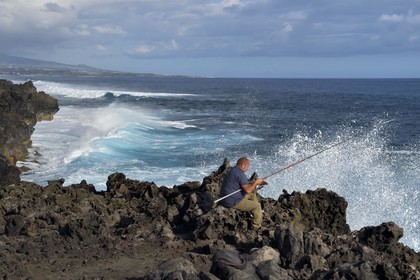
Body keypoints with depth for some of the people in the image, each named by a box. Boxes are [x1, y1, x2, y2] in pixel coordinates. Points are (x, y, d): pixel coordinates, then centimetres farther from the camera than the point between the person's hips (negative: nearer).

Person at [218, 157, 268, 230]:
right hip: (233, 202, -10)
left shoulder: (233, 170, 12)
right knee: (257, 206, -1)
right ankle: (257, 227, 8)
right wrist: (256, 182, -11)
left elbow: (245, 185, 20)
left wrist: (257, 183, 11)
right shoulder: (240, 174, -21)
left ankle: (259, 213, 32)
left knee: (252, 194, 22)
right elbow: (248, 190, -27)